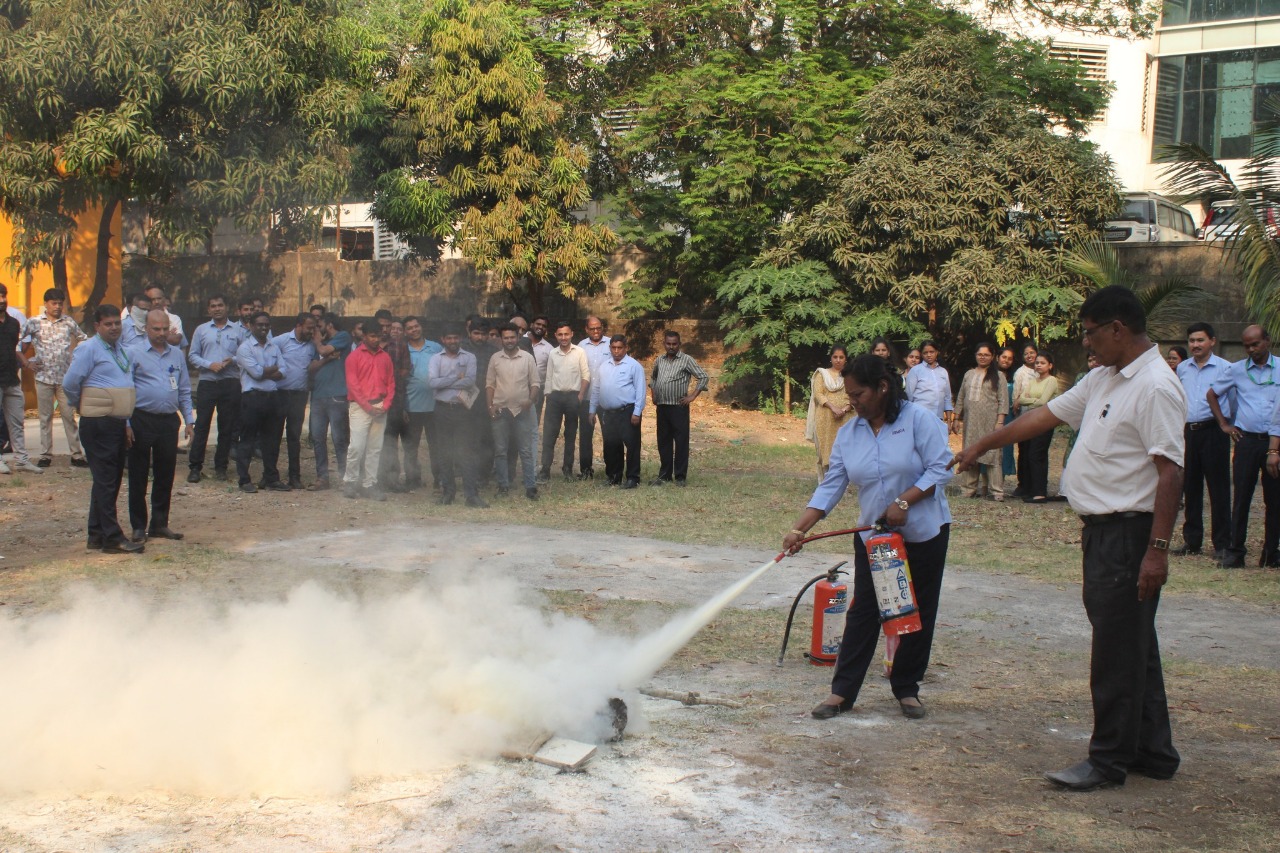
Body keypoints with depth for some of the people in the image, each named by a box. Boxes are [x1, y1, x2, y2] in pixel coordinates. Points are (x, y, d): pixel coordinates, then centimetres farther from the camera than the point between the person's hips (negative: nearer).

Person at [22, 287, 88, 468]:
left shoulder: (69, 322, 5)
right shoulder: (34, 322, 1)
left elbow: (84, 340, 17)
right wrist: (27, 362, -1)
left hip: (65, 377, 0)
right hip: (43, 377, 0)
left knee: (69, 416, 0)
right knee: (45, 417, 6)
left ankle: (77, 455, 3)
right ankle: (45, 455, 12)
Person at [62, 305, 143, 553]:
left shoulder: (121, 350, 16)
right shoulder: (89, 349, -8)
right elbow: (70, 384, -13)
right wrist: (84, 406, 3)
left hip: (118, 424, 8)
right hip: (99, 424, -8)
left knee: (112, 480, 12)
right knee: (105, 481, -6)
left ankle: (97, 535, 20)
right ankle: (112, 538, -4)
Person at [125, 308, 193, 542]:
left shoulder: (177, 354, 13)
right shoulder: (134, 353, -2)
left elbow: (184, 390, 18)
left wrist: (189, 419, 12)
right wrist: (126, 424, -11)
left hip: (169, 421, 4)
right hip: (142, 420, -4)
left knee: (165, 474, 9)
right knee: (138, 476, 3)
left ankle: (160, 524, 19)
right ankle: (138, 526, 11)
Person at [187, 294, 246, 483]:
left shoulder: (238, 330, 8)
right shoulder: (201, 330, 11)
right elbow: (192, 355, 8)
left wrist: (232, 360, -13)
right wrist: (209, 364, -8)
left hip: (230, 383, 0)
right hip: (207, 382, 0)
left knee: (228, 426, 4)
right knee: (201, 424, -3)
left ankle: (221, 466, 14)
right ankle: (195, 466, 1)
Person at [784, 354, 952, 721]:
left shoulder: (919, 419, -11)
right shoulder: (848, 433, 2)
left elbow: (940, 468, -15)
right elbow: (831, 486, 0)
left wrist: (904, 501, -25)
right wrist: (799, 529, -10)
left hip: (923, 534, -3)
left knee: (917, 615, 7)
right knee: (863, 614, 4)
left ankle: (907, 689, 20)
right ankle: (842, 691, 7)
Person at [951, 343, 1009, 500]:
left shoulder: (997, 376, 4)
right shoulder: (969, 374, 17)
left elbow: (1003, 400, -2)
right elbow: (961, 398, 19)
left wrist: (1000, 421, -11)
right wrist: (956, 419, 14)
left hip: (990, 423, -4)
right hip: (970, 422, 4)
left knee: (992, 455, -9)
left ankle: (996, 492, -9)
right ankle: (969, 489, 12)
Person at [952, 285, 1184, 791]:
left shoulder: (1155, 387, -16)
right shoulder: (1102, 379, 13)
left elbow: (1171, 471, -21)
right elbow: (1044, 416, 21)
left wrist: (1157, 549, -25)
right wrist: (981, 447, 25)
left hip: (1128, 532, -10)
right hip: (1103, 529, 10)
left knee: (1118, 650, -2)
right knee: (1134, 646, 16)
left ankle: (1110, 759, 7)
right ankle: (1152, 752, 26)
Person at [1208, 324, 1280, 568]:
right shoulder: (1237, 370, 6)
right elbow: (1212, 394, 16)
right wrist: (1223, 423, 9)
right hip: (1246, 440, 0)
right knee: (1241, 497, 0)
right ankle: (1236, 550, 5)